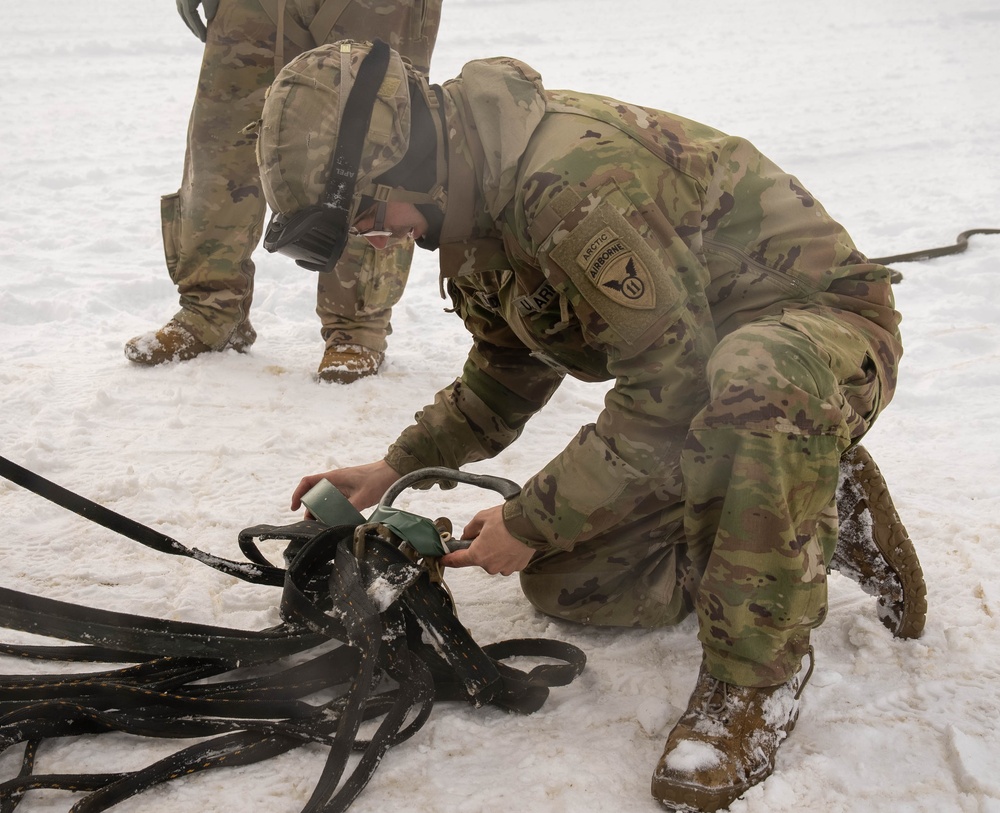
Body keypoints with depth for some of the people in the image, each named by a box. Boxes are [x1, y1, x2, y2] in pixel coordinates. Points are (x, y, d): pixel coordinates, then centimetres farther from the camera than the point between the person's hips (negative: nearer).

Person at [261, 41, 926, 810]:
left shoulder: (571, 176, -32)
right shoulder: (472, 206, 0)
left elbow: (671, 388, -30)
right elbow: (506, 376, 15)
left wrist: (533, 522, -21)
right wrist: (394, 469, 7)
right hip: (694, 364, 9)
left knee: (757, 378, -45)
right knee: (561, 582, 4)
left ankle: (756, 671, -25)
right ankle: (815, 528, 14)